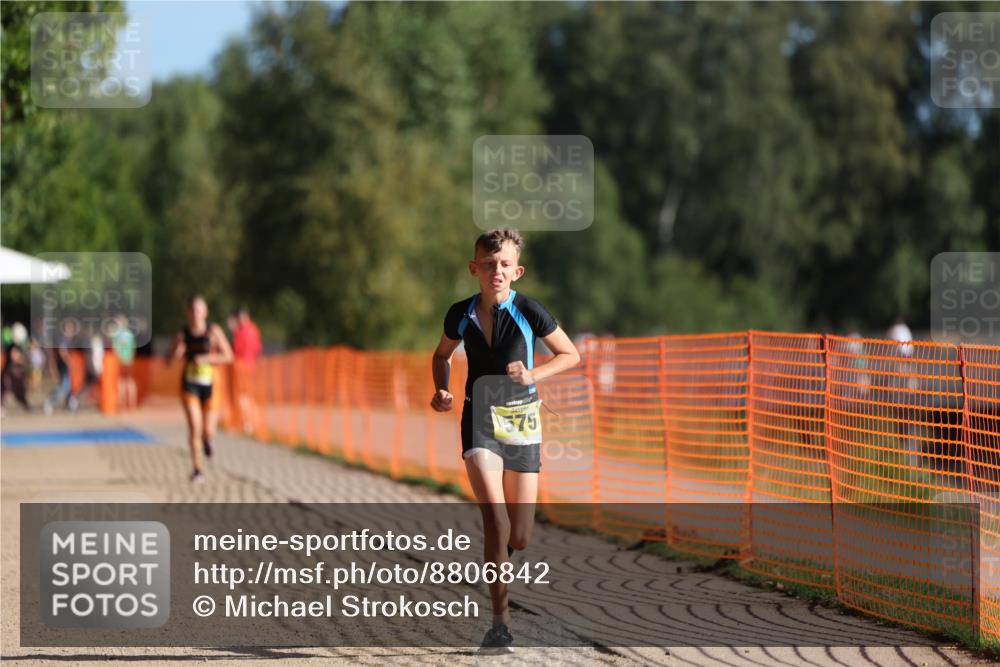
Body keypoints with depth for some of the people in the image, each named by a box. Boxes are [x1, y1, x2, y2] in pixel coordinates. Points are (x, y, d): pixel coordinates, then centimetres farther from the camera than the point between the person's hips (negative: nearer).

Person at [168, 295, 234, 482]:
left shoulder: (214, 331, -2)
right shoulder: (182, 335, 2)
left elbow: (228, 356, -5)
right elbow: (168, 361, 7)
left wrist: (207, 359, -18)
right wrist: (176, 354, -15)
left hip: (210, 384, 0)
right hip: (190, 385, 0)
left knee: (208, 431, 0)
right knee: (194, 427, -14)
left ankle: (207, 439, 40)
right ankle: (197, 469, -6)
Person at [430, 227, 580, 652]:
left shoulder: (528, 313, -7)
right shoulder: (460, 315, 0)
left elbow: (570, 355, 5)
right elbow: (442, 355, 20)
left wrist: (533, 375, -11)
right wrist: (442, 391, 2)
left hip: (521, 419, 0)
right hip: (479, 419, 0)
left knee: (520, 537, 3)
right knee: (495, 516, -20)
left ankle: (498, 558, 42)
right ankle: (500, 621, -16)